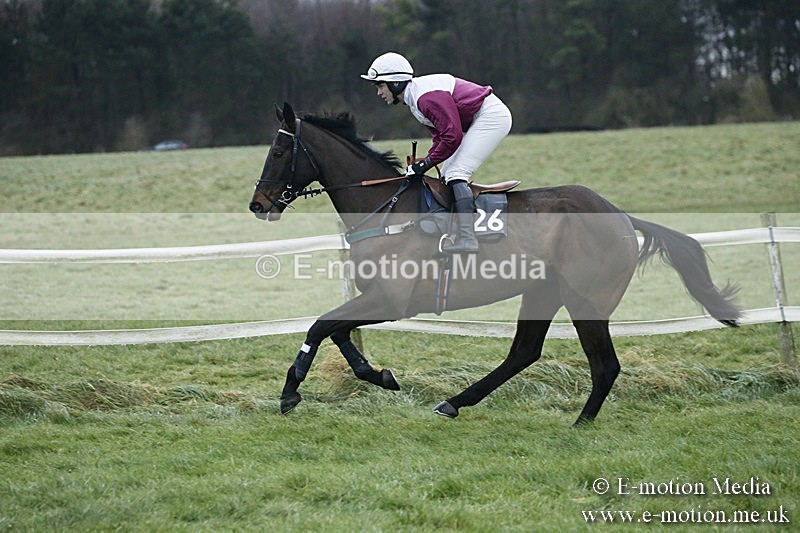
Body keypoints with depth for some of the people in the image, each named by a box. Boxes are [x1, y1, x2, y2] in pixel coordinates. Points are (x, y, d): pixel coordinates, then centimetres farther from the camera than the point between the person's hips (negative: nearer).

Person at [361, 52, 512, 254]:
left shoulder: (426, 96, -23)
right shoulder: (414, 99, 10)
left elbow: (452, 136, -26)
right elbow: (440, 136, 14)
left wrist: (427, 162, -17)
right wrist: (424, 163, 0)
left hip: (492, 115, -11)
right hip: (478, 120, 11)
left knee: (455, 173, -19)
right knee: (447, 175, 9)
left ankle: (467, 238, -29)